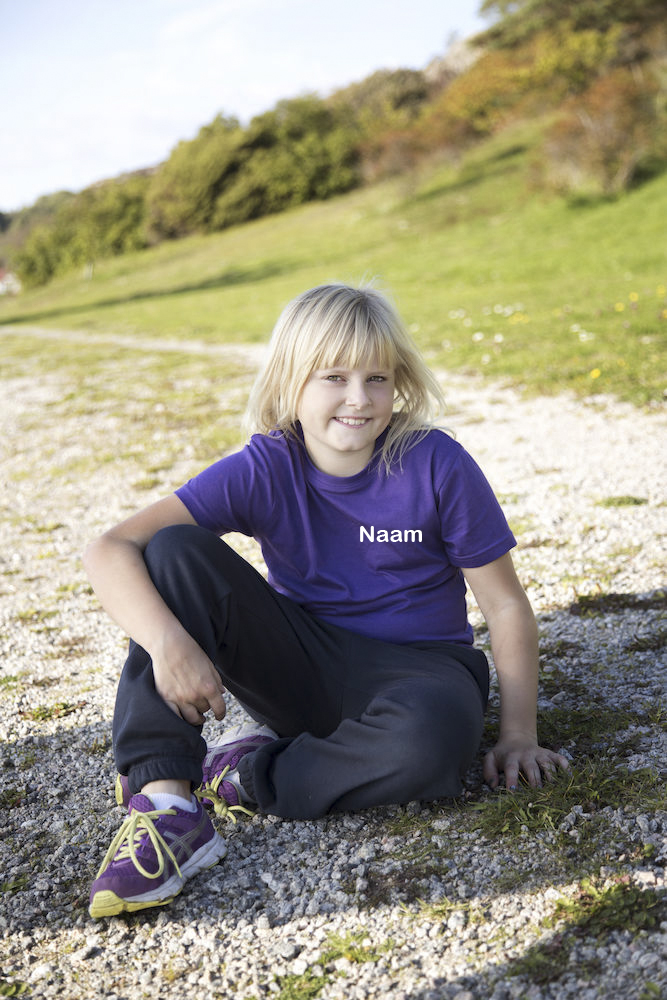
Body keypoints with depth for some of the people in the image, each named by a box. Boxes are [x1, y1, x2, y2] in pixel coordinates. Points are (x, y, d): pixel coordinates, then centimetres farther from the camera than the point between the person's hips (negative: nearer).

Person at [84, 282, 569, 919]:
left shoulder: (437, 466, -13)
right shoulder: (263, 470, -12)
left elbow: (506, 605, -6)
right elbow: (108, 550, -21)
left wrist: (518, 733, -12)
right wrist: (167, 643, -37)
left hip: (415, 665, -1)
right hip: (303, 669, 2)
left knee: (431, 738, -39)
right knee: (176, 551, -20)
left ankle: (249, 776, -14)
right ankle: (163, 798, -26)